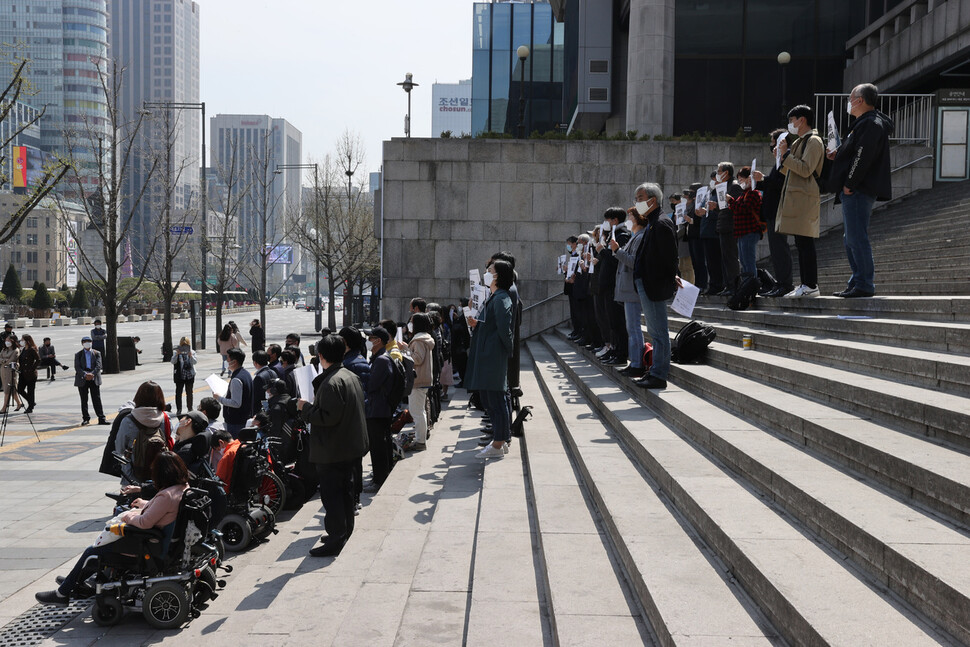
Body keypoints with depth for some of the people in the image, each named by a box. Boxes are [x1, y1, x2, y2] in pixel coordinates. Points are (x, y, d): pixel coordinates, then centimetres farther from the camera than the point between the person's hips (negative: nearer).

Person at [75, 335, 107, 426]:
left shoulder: (96, 353, 9)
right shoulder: (78, 354, 8)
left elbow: (98, 366, -2)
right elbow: (77, 367, -3)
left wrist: (92, 374, -19)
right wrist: (85, 374, -20)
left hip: (94, 379, 0)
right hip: (82, 380, 0)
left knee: (97, 399, -3)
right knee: (84, 400, 5)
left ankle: (101, 418, -4)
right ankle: (85, 418, 13)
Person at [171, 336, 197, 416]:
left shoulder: (192, 352, 1)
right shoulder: (177, 352, 0)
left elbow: (194, 362, -10)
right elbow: (173, 362, -10)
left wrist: (190, 355, -28)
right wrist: (177, 354, -25)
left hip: (190, 376, 0)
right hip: (179, 376, 0)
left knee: (189, 393, 8)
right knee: (178, 392, 1)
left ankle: (189, 408, 19)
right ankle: (178, 410, 7)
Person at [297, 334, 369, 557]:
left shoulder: (331, 383, -23)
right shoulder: (351, 376, 9)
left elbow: (328, 417, -27)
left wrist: (306, 408, -13)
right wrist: (312, 406, 19)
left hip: (332, 450, -10)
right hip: (350, 445, 10)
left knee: (331, 494, -3)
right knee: (345, 489, 20)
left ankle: (334, 541, 1)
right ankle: (344, 532, 33)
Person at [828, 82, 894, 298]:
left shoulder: (870, 124, -12)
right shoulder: (865, 123, 22)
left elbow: (863, 158, -20)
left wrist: (849, 184, -19)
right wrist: (838, 156, 12)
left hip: (858, 191, -11)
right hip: (855, 192, 11)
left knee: (857, 238, -11)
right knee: (851, 239, 14)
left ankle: (864, 285, -10)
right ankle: (857, 283, 18)